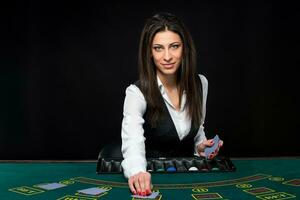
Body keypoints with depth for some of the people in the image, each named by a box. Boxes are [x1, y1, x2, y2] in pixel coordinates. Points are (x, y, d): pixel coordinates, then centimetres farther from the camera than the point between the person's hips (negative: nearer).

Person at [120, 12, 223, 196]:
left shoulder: (199, 83, -2)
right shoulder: (137, 92, -18)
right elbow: (133, 144, -34)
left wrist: (201, 147, -6)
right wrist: (137, 173, -53)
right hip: (152, 175, -3)